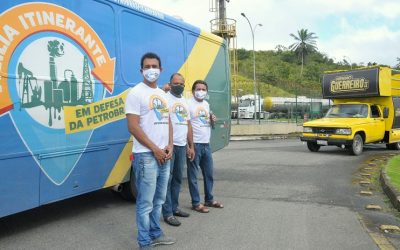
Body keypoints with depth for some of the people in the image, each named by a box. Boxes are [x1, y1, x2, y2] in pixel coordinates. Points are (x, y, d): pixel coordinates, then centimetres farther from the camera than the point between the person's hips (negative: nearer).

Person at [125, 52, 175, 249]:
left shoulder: (163, 94, 15)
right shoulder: (136, 93, -8)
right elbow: (133, 127, -14)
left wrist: (169, 146, 1)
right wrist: (155, 149, -13)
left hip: (164, 155, 8)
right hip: (146, 155, -7)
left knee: (159, 199, 16)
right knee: (146, 202, -2)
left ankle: (155, 234, 31)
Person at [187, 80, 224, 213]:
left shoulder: (206, 104, 13)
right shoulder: (188, 104, -9)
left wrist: (212, 120, 2)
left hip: (206, 144, 7)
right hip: (194, 144, -7)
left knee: (209, 173, 16)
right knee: (193, 175, 1)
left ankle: (209, 199, 30)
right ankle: (196, 203, 12)